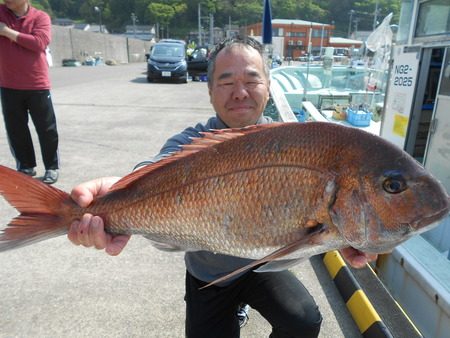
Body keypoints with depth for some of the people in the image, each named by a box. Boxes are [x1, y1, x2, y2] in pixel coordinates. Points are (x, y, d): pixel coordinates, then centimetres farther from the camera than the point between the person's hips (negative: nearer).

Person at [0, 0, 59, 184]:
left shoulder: (40, 17, -2)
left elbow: (39, 43, -16)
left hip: (37, 85, -3)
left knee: (46, 129, 4)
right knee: (15, 129, 9)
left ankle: (52, 167, 17)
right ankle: (26, 166, 22)